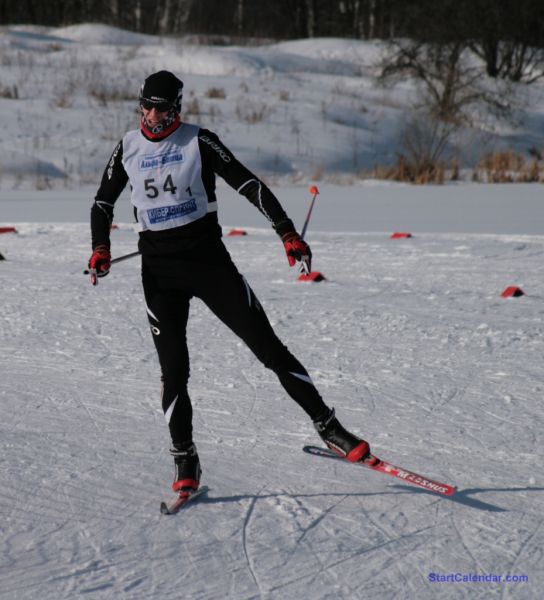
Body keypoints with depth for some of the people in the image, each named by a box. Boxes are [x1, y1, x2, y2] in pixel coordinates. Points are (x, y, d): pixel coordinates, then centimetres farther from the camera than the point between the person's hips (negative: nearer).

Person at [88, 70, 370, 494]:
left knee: (267, 346, -5)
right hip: (159, 269, 2)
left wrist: (287, 232, -14)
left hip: (208, 257, -2)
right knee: (173, 368, 0)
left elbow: (248, 184, -7)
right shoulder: (128, 149, 6)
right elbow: (104, 202, 17)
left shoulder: (199, 142, -5)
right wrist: (101, 247, 0)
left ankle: (328, 427, 1)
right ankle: (185, 462, 12)